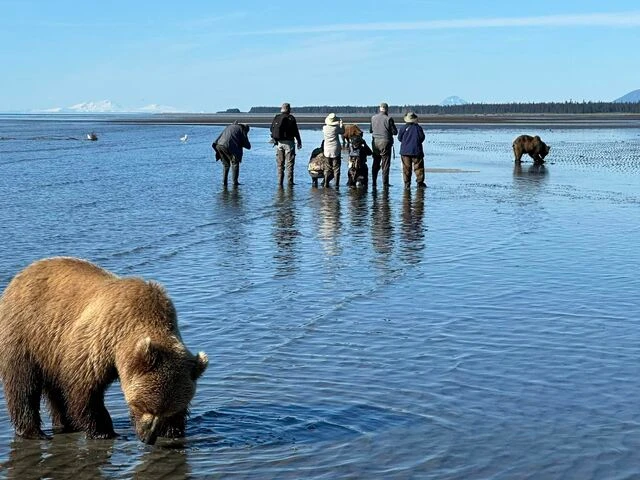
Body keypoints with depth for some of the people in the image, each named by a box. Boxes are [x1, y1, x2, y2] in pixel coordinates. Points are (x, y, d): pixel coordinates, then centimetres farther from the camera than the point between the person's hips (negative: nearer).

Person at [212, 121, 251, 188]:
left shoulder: (230, 127, 32)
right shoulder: (242, 130, 13)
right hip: (228, 147, -6)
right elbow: (248, 146, 11)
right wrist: (242, 144, 32)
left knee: (226, 164, 20)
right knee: (235, 164, 9)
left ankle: (224, 182, 15)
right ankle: (234, 182, 4)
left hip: (218, 145, 6)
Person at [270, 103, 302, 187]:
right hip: (288, 142, -4)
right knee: (289, 164, -1)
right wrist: (299, 142, 1)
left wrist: (274, 139, 25)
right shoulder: (291, 118, -7)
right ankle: (289, 182, -3)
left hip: (278, 143, 4)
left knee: (280, 164, 9)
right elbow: (295, 131, -6)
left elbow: (272, 130, 11)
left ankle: (280, 182, 7)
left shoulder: (276, 118, 6)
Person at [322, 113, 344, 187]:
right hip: (336, 150, -3)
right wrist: (341, 124, 18)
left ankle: (326, 183, 7)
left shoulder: (324, 128, -3)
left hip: (327, 150, 3)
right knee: (336, 167, 2)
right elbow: (342, 132, 5)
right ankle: (336, 184, 0)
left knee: (327, 168, 9)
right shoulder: (336, 128, -12)